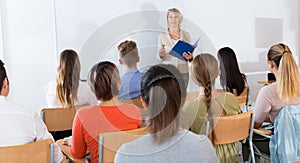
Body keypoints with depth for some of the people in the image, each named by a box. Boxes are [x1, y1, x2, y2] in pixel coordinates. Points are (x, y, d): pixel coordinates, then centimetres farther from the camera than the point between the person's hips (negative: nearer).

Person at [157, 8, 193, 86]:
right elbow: (160, 58, 6)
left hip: (183, 72, 1)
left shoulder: (186, 34, 7)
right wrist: (160, 55, -16)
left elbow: (191, 54, 12)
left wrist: (190, 57, -10)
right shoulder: (162, 36, 3)